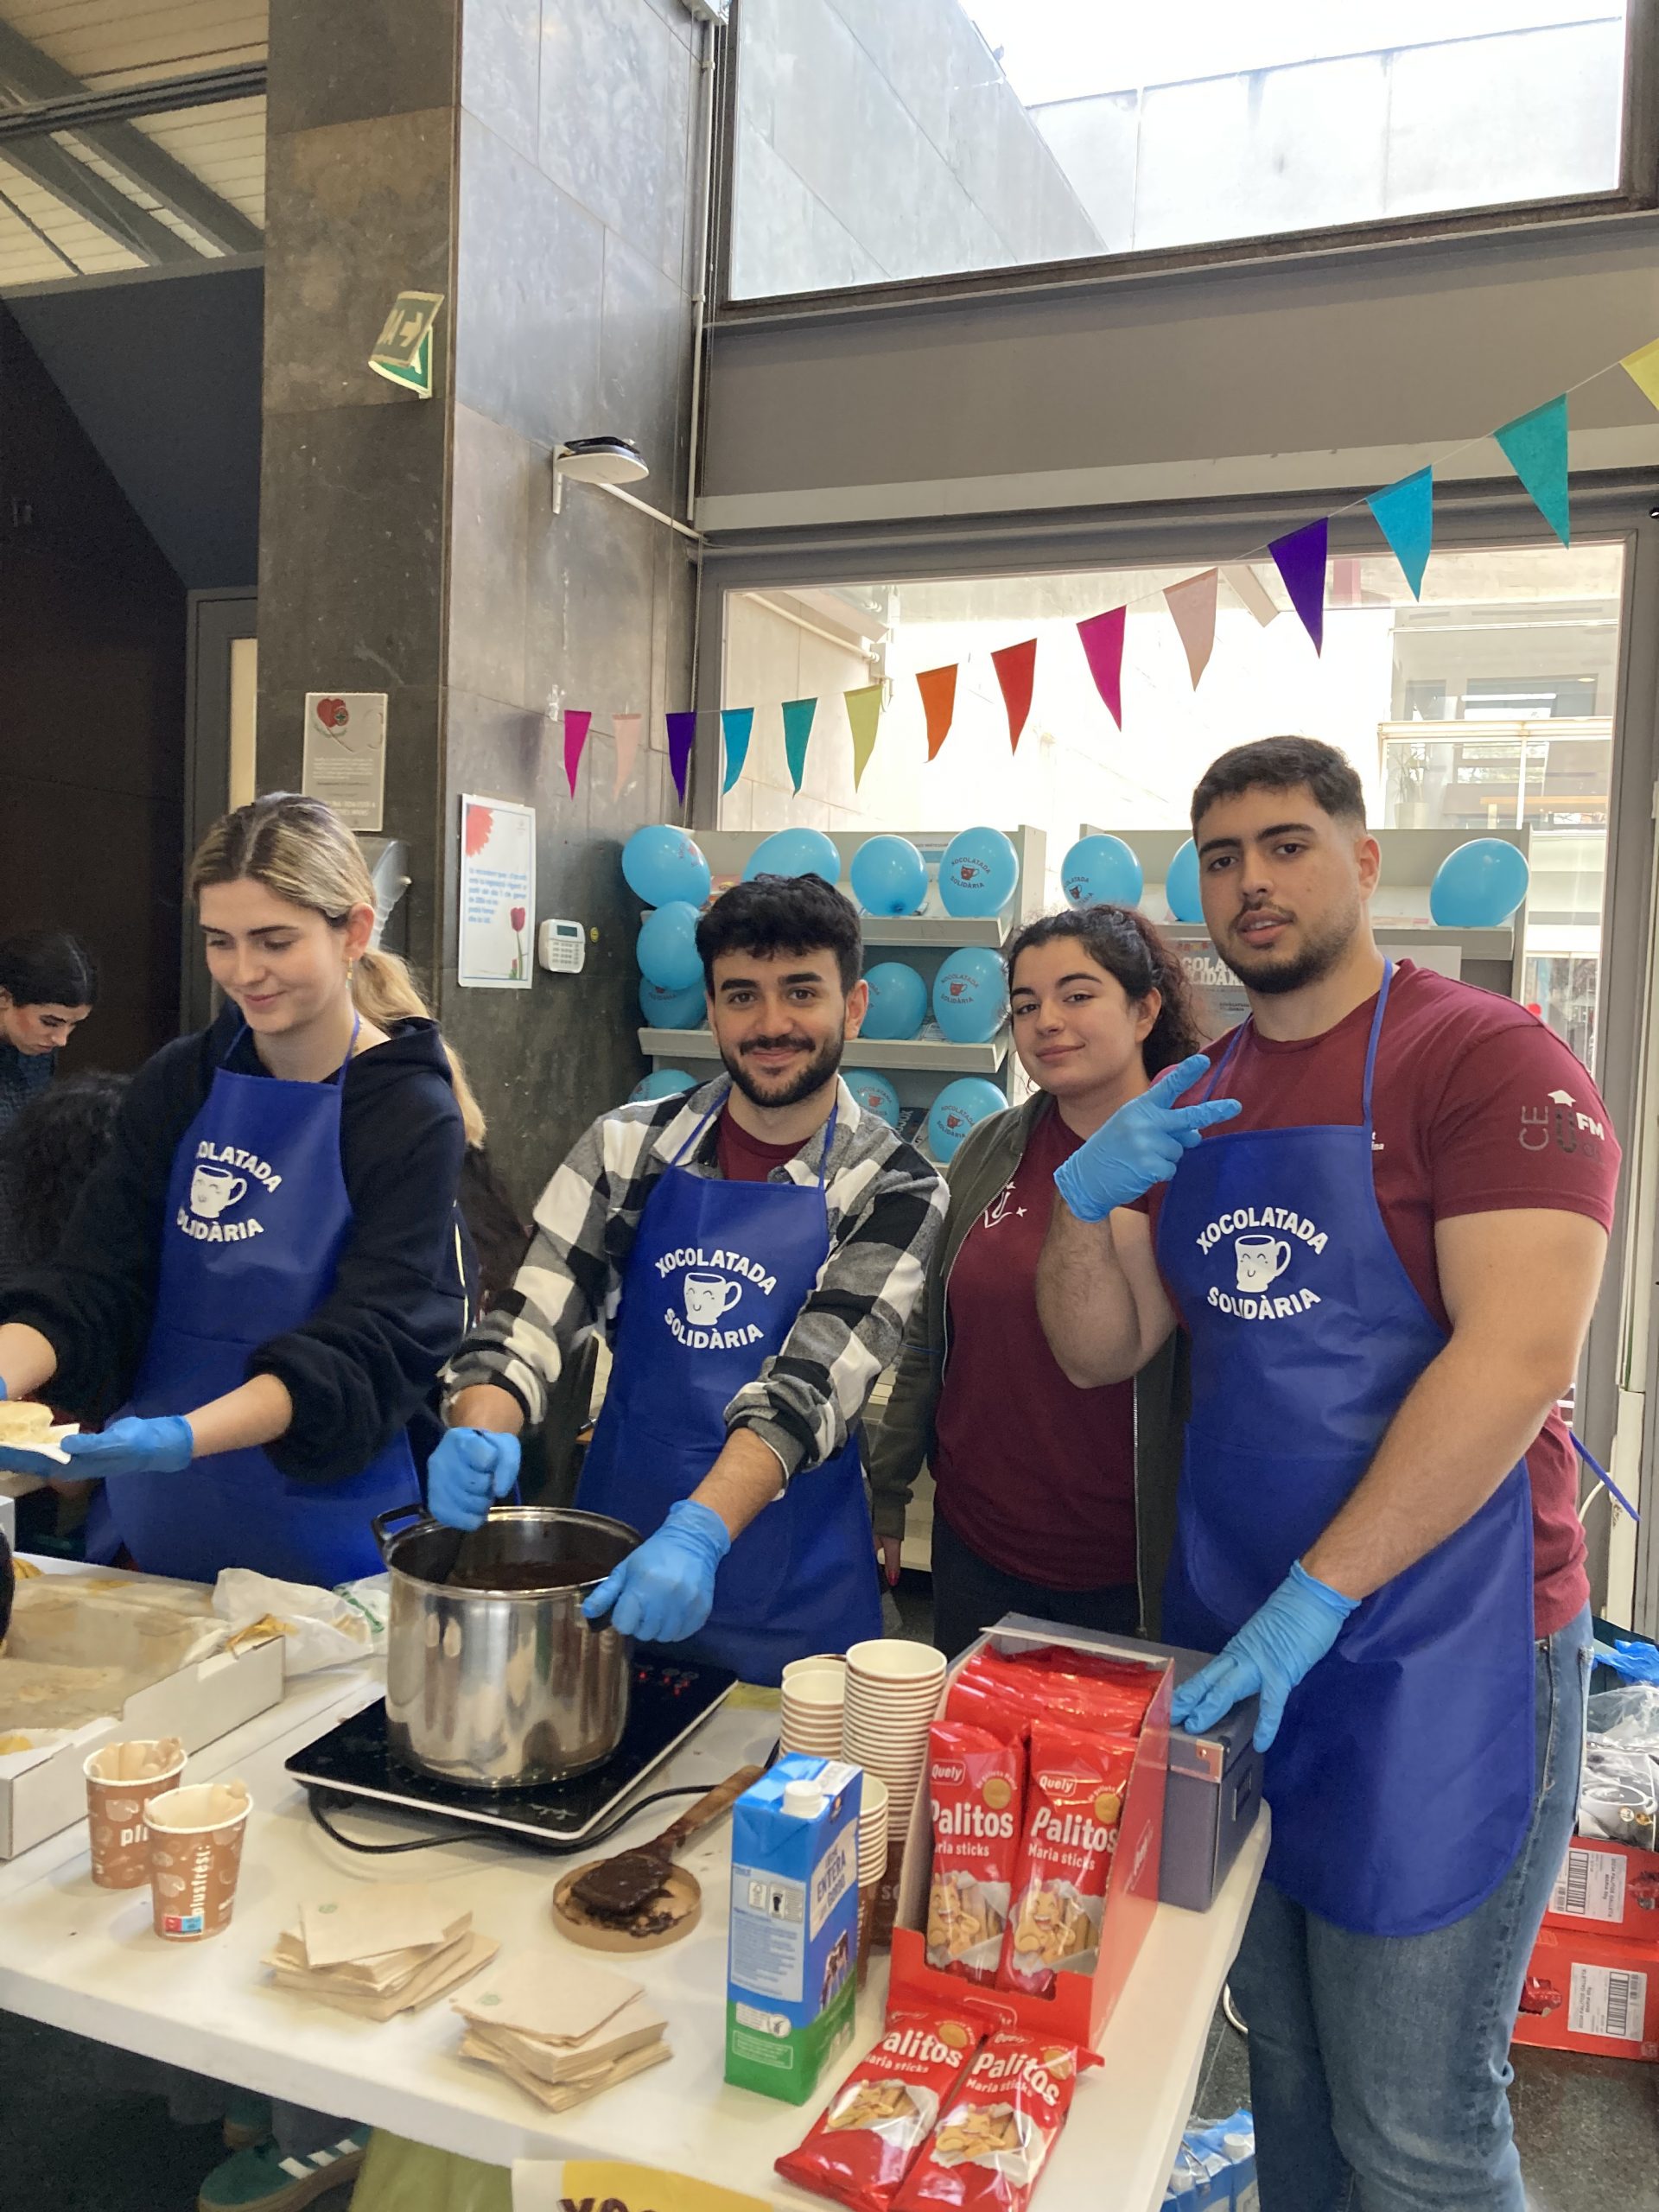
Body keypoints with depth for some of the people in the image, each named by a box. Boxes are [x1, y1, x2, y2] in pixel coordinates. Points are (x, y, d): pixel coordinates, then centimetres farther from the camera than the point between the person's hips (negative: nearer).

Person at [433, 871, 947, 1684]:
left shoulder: (892, 1190, -9)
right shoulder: (629, 1145, 0)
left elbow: (810, 1384, -20)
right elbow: (533, 1315, -5)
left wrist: (701, 1532, -34)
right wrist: (481, 1434, -26)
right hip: (616, 1529, 3)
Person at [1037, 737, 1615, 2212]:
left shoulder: (1486, 1058, -10)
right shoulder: (1191, 1109, 10)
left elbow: (1517, 1358, -20)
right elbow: (1100, 1351, 8)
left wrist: (1319, 1597, -22)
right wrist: (1085, 1205, -12)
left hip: (1433, 1644, -6)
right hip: (1231, 1639, 6)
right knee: (1282, 2053, 21)